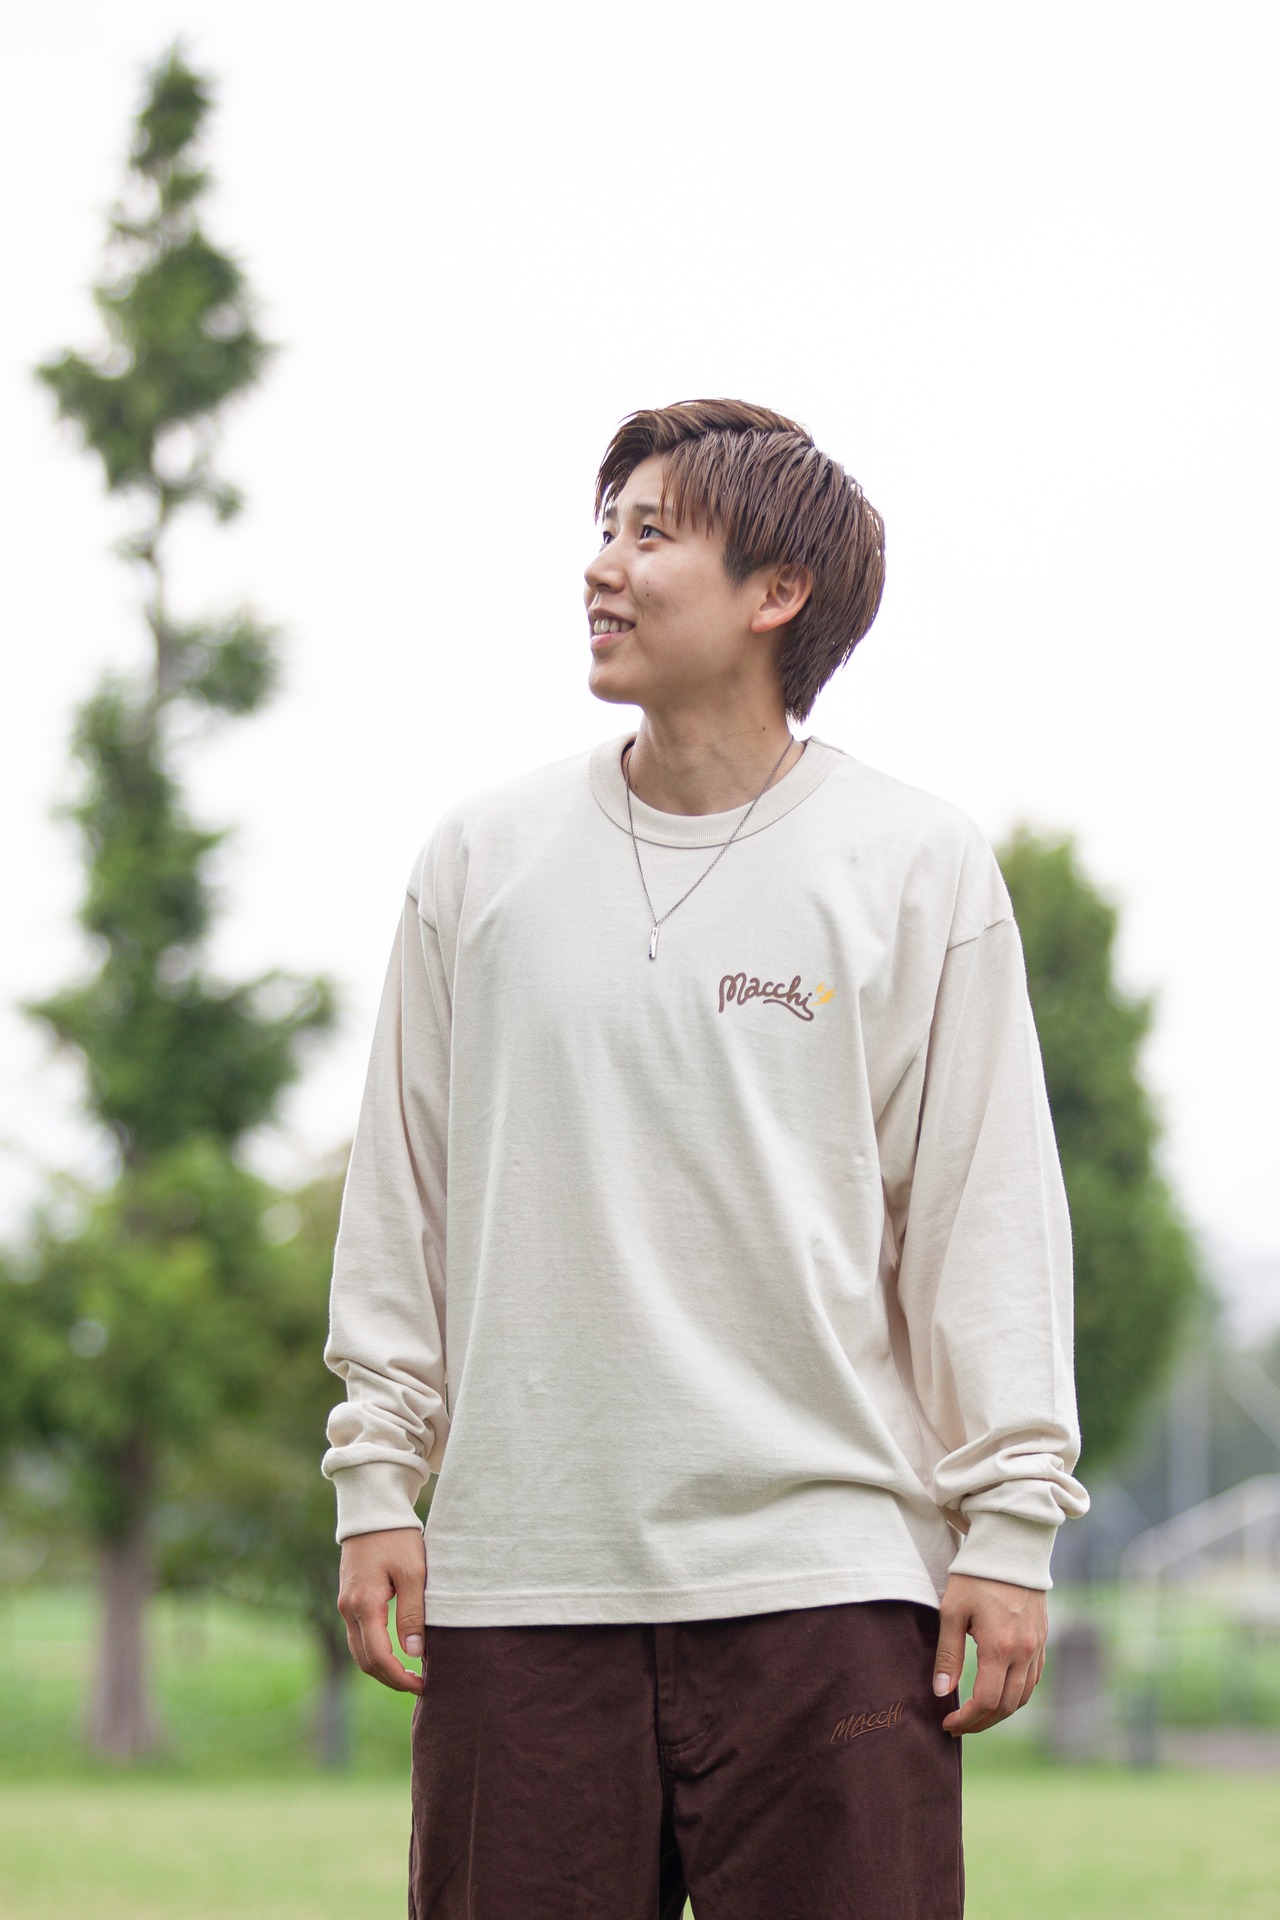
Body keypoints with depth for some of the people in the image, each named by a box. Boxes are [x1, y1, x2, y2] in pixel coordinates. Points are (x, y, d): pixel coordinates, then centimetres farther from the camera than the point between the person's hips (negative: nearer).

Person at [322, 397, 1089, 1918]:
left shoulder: (916, 867, 3)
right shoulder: (483, 859, 10)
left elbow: (987, 1218, 3)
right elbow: (402, 1202, 14)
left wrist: (1007, 1521, -2)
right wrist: (375, 1479, 8)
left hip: (825, 1574, -2)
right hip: (518, 1577, 2)